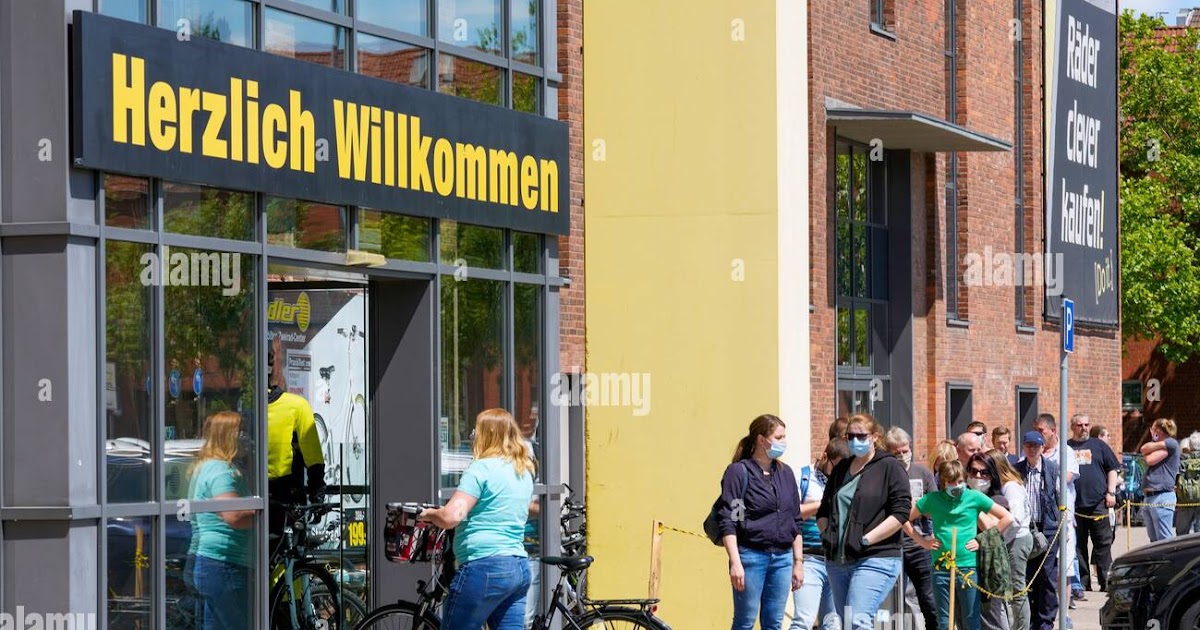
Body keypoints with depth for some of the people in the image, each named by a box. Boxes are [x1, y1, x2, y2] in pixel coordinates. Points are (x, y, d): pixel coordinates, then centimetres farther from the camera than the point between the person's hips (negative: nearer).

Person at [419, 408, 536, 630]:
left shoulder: (482, 468, -8)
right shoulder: (524, 472, 16)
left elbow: (451, 517, -18)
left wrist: (428, 514, 2)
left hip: (485, 564, -8)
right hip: (519, 568, 8)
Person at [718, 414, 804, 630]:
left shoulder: (785, 473, 13)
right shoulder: (738, 472, -4)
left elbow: (795, 522, 18)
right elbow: (728, 522, -9)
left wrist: (798, 562, 14)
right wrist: (735, 562, -17)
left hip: (782, 557, 5)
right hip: (751, 555, -5)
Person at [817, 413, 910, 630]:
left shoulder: (889, 467, -2)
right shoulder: (841, 470, 18)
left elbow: (901, 511, -11)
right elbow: (823, 510, 25)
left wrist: (866, 539, -15)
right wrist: (827, 534, 5)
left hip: (875, 559, -7)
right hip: (837, 561, 7)